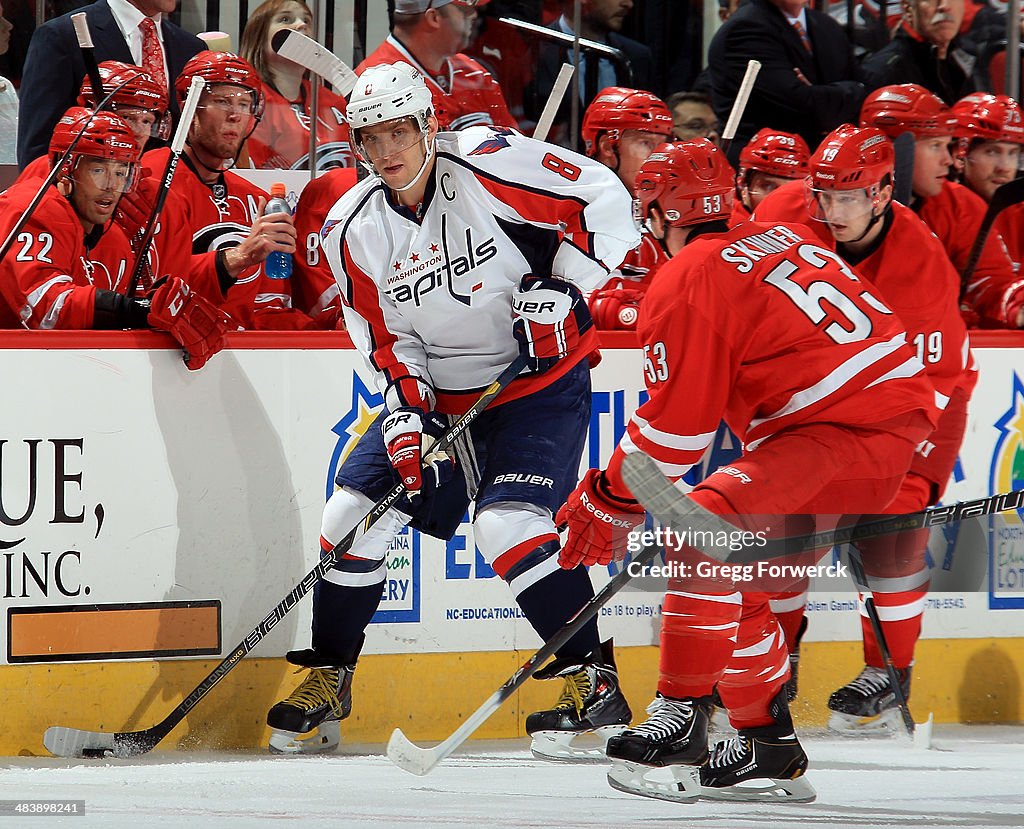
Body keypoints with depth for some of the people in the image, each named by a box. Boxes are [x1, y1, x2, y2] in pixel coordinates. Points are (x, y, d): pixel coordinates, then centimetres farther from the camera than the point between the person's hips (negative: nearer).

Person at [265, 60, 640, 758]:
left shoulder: (488, 163, -20)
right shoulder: (354, 229, -5)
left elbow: (605, 199, -16)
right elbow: (388, 340, 2)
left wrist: (562, 287, -23)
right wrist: (407, 409, -14)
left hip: (541, 383, -6)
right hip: (437, 393, 6)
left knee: (508, 524, -24)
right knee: (355, 514, 0)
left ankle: (593, 682, -14)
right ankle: (325, 684, 17)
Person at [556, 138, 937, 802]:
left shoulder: (687, 281, -6)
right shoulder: (781, 238, 21)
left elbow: (675, 424, -5)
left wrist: (609, 504, 7)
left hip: (848, 435, -10)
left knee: (706, 533, -18)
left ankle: (682, 717, -23)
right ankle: (769, 744, 21)